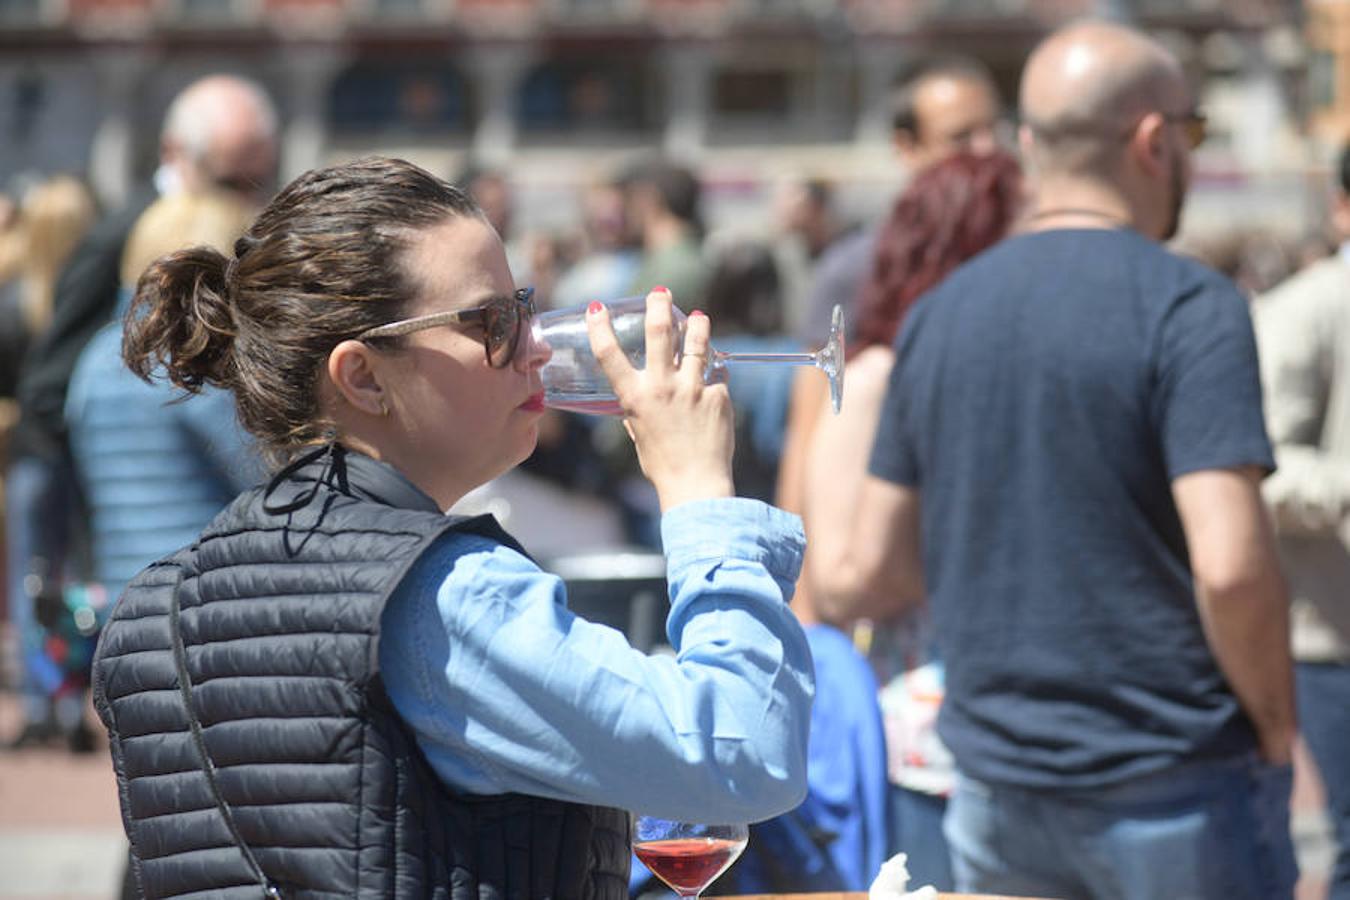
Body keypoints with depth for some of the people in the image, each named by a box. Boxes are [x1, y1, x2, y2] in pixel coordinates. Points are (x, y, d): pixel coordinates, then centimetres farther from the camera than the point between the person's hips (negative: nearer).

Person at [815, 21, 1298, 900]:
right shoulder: (1188, 306, -12)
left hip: (995, 786, 5)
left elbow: (867, 578, 5)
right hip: (1174, 790, -5)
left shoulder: (937, 314, 6)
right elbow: (1231, 567, -21)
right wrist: (1276, 730, -7)